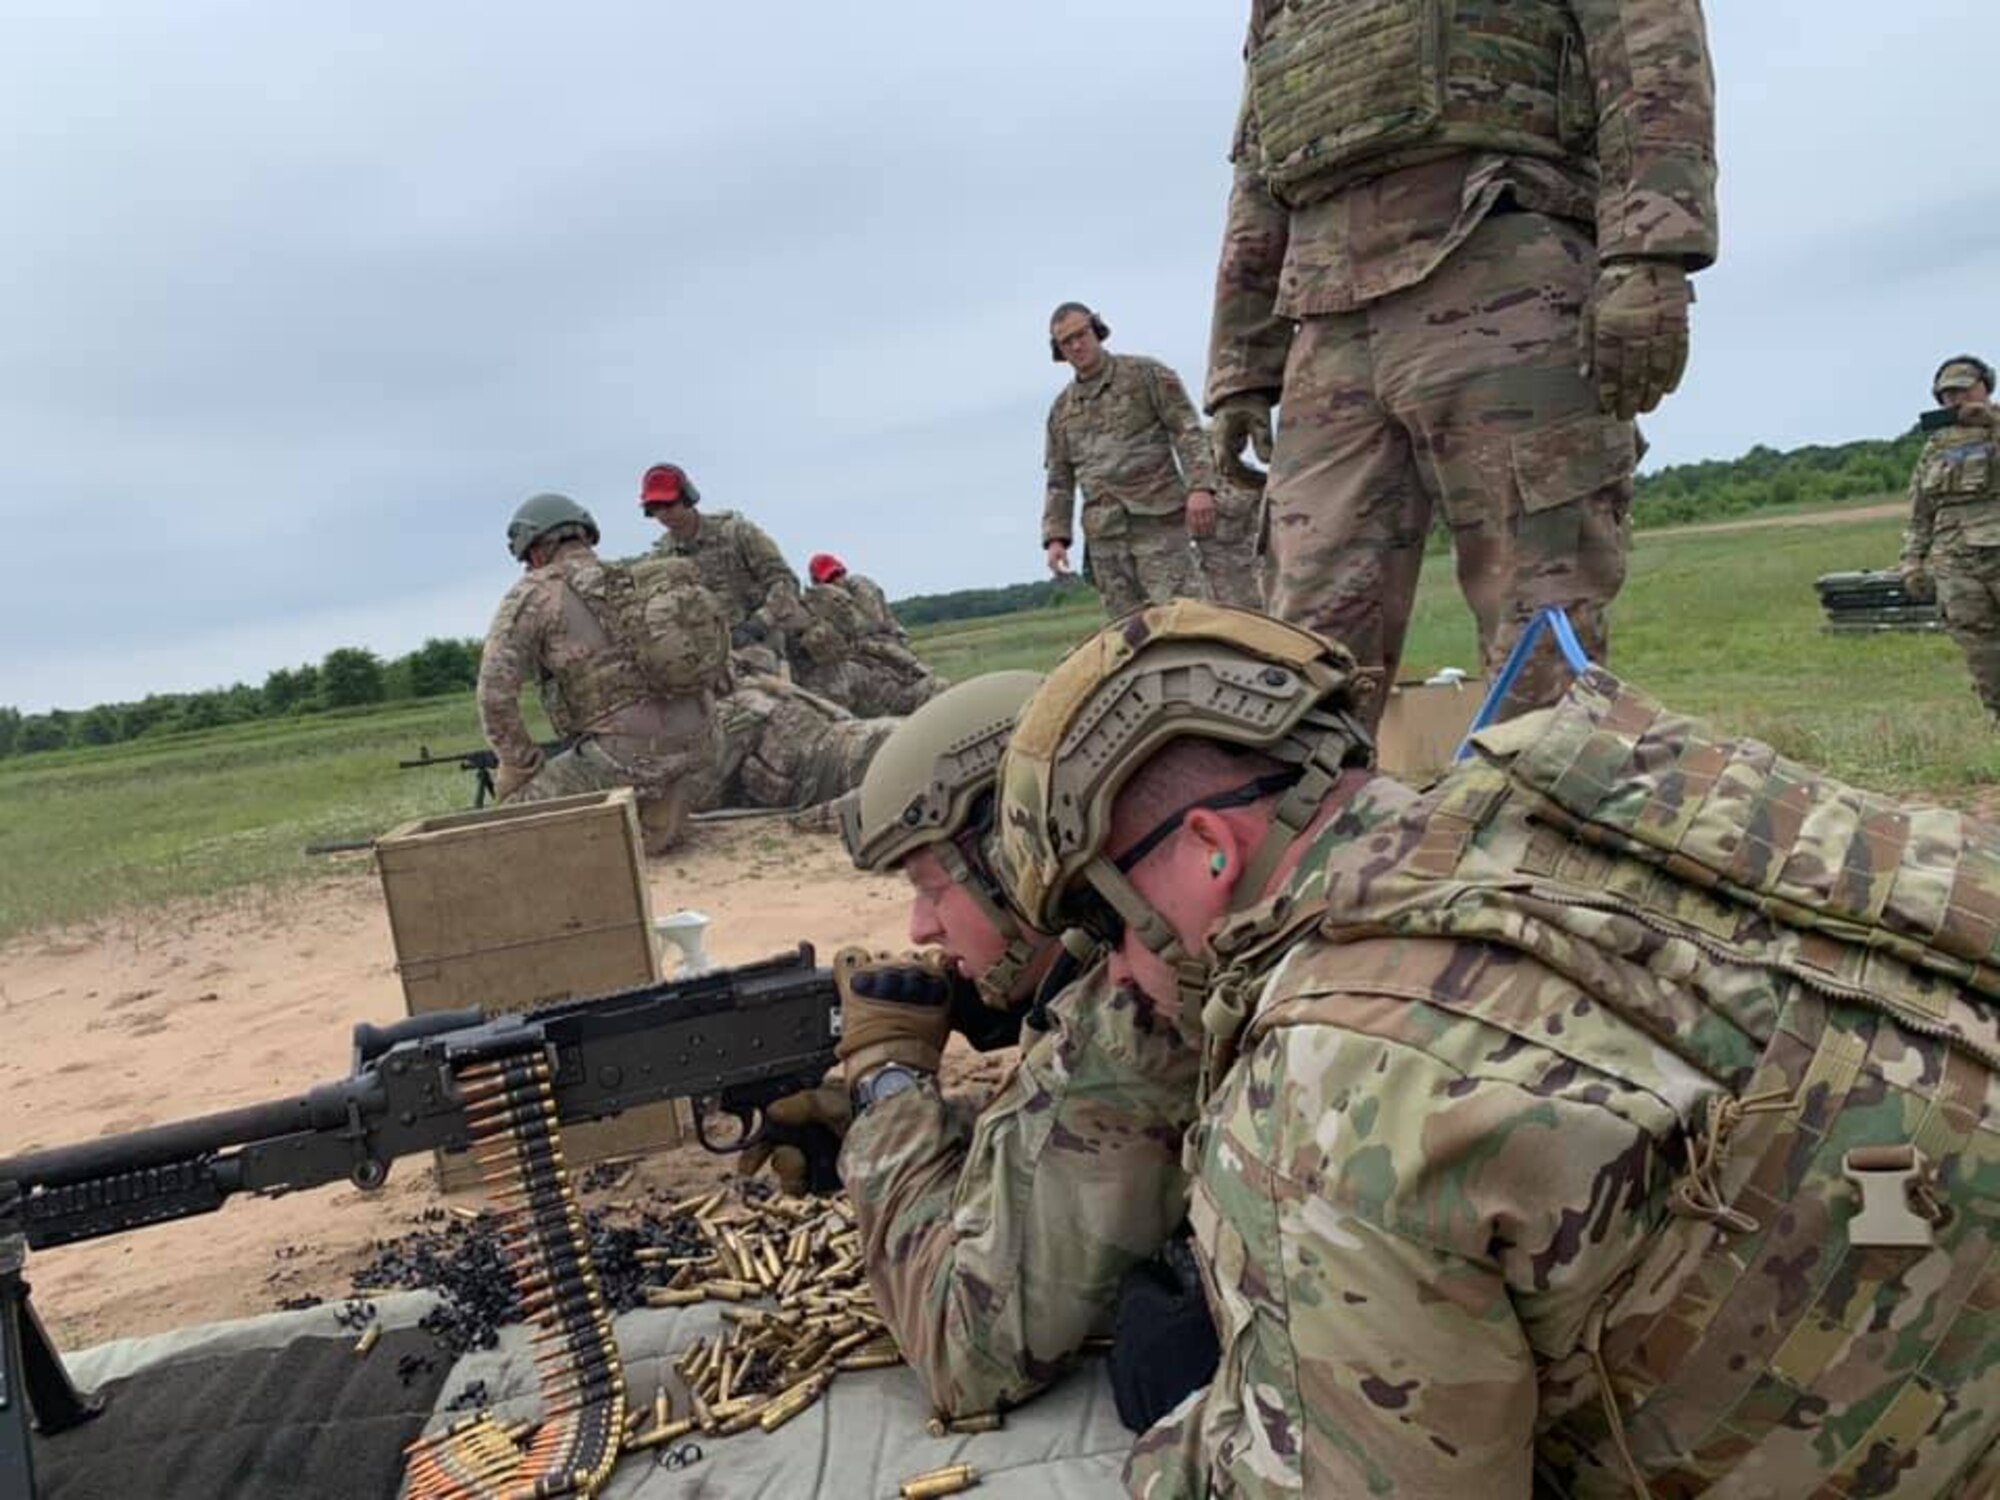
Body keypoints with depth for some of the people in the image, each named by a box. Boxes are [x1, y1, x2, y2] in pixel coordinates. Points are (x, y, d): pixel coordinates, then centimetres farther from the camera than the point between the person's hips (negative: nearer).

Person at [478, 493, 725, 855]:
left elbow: (496, 693, -9)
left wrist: (522, 767, 5)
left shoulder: (534, 595, -2)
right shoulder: (637, 579, 17)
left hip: (629, 753, -6)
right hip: (698, 745, 6)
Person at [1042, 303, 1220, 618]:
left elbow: (1188, 431, -3)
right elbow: (1060, 482, 18)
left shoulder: (1146, 373, 5)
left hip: (1157, 519, -4)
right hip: (1104, 534, 4)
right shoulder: (1062, 409, 17)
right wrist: (1055, 538, 4)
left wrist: (1200, 487, -18)